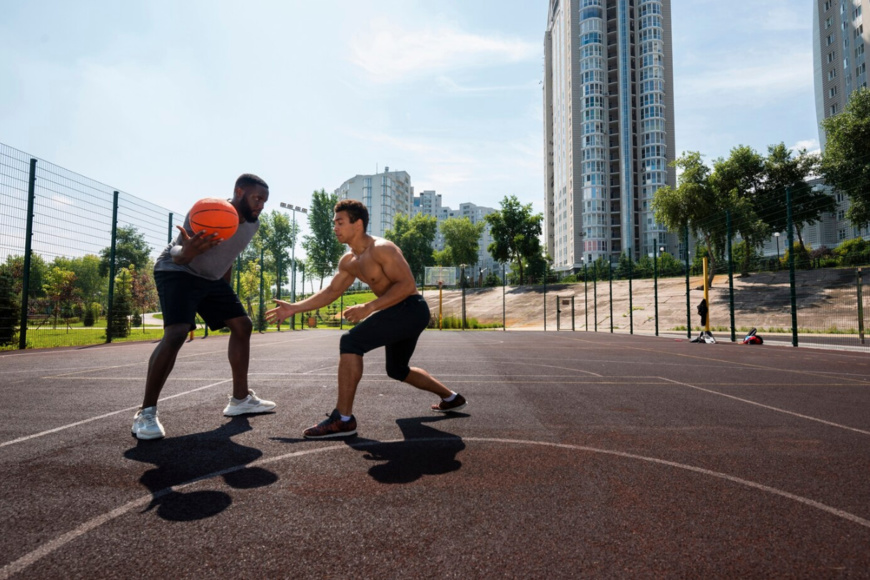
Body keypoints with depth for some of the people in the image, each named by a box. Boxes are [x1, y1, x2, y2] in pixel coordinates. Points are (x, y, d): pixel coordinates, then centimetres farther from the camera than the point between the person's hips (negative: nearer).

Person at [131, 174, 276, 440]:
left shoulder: (253, 224, -2)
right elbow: (177, 256, -27)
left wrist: (224, 290, 18)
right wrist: (187, 251, -51)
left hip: (211, 279, 8)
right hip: (177, 273, -8)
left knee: (242, 325, 4)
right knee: (176, 333, -27)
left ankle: (240, 399, 14)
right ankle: (145, 413, -17)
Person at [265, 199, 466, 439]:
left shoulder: (381, 248, -17)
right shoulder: (348, 262, 11)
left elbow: (407, 285, -24)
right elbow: (331, 292, 19)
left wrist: (368, 307, -28)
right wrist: (294, 308, 12)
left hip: (411, 309, -10)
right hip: (401, 313, 10)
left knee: (350, 342, -21)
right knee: (397, 370, 24)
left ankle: (343, 419, -18)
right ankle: (451, 398, 39)